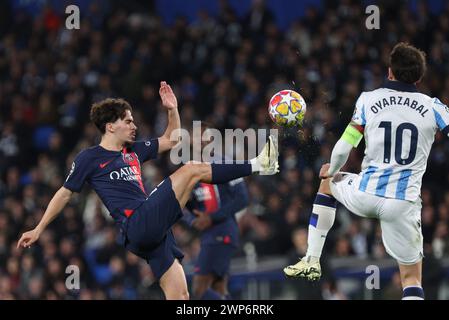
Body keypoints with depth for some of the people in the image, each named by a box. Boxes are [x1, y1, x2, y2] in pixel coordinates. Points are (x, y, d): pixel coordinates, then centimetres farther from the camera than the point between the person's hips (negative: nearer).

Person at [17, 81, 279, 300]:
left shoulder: (133, 151, 24)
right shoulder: (89, 159, 5)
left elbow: (171, 141, 33)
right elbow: (65, 193, 12)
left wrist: (173, 110, 17)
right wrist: (38, 230, 14)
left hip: (155, 229, 8)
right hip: (136, 226, -8)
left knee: (180, 296, 0)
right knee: (192, 170, -13)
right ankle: (257, 165, -9)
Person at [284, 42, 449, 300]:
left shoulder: (368, 100, 2)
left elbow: (343, 149, 1)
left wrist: (332, 171, 20)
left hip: (365, 196, 1)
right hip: (403, 206, -1)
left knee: (329, 179, 34)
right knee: (412, 278, 9)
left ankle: (312, 260, 31)